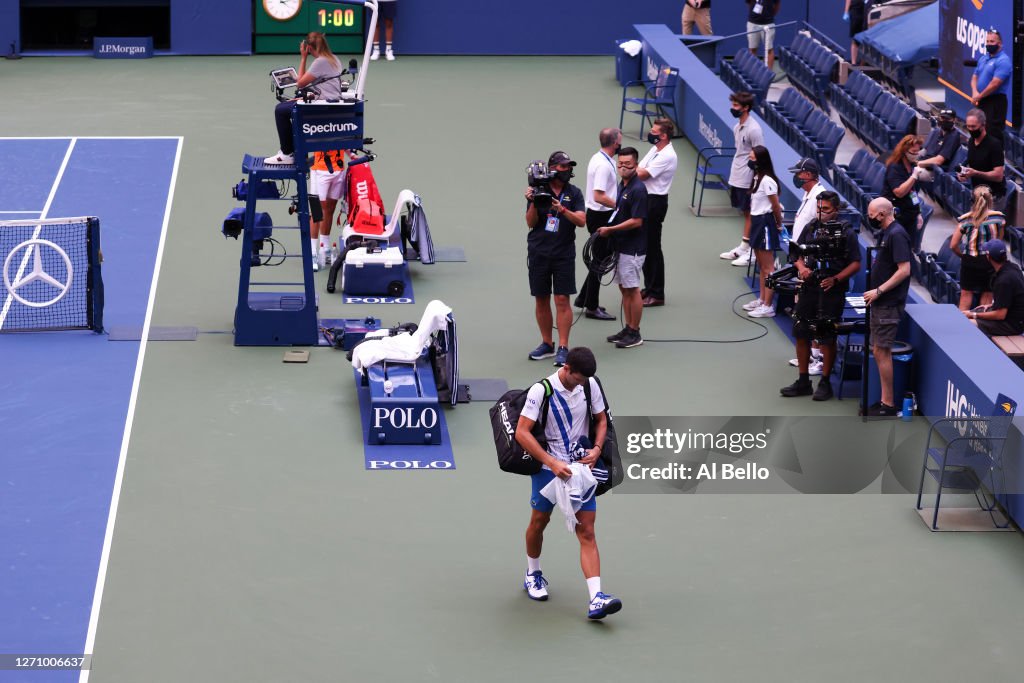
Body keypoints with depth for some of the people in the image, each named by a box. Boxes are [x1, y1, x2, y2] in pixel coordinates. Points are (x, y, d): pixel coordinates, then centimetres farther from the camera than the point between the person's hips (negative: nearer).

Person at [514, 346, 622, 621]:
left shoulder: (590, 385, -3)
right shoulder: (541, 390, -17)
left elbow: (601, 420, 13)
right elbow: (522, 432, -19)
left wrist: (597, 449, -6)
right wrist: (552, 462, -26)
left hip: (580, 467, 3)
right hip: (547, 467, -3)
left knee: (587, 531, -7)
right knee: (539, 521, 14)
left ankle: (596, 598, -16)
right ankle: (533, 575, 42)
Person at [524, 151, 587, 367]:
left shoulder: (574, 193, 3)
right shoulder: (538, 190, 1)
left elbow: (581, 221, -7)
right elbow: (531, 223, 0)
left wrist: (563, 210, -22)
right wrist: (533, 203, -16)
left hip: (564, 254, -1)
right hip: (538, 252, 1)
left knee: (562, 300, -6)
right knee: (541, 299, 7)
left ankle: (563, 347, -5)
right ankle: (547, 344, 19)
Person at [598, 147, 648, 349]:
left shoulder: (637, 190, -18)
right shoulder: (622, 186, 10)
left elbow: (636, 221, -22)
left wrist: (610, 230, -18)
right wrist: (609, 229, 10)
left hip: (632, 248, -9)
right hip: (621, 246, 9)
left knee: (632, 289, -3)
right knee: (624, 288, 14)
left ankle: (635, 333, 4)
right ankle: (628, 329, 21)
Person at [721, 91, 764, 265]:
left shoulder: (753, 130, -17)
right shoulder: (737, 127, 10)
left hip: (747, 180, -8)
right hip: (736, 178, 8)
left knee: (749, 213, -1)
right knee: (745, 212, 15)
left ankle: (750, 251, 4)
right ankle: (742, 248, 21)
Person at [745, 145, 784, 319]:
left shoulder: (767, 181, -19)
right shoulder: (757, 178, 10)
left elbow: (776, 207, -15)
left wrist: (779, 226, -4)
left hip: (765, 223, -10)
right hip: (757, 222, 10)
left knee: (768, 268, -5)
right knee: (761, 266, 19)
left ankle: (767, 307, -4)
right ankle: (762, 300, 29)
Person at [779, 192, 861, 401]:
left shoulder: (847, 232, -5)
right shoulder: (811, 228, 9)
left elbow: (856, 264, -6)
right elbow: (798, 254, 15)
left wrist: (835, 279, -18)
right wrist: (802, 268, -6)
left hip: (832, 291, -5)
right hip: (809, 288, 5)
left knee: (827, 338, 1)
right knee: (801, 334, 7)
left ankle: (825, 383, 12)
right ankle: (803, 382, 18)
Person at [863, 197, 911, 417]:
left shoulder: (896, 235, -17)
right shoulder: (887, 233, 13)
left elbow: (904, 270, -23)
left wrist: (878, 291, -21)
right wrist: (875, 293, 14)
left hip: (889, 305, -10)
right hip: (880, 304, 10)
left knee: (882, 352, -6)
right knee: (878, 351, 13)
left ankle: (888, 405, -1)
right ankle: (885, 401, 20)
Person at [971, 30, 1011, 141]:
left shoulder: (1003, 61, -14)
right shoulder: (983, 58, 15)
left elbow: (995, 83, -21)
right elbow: (975, 77, 18)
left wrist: (979, 96, -11)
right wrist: (975, 92, -4)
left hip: (996, 102, -9)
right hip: (982, 101, 9)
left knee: (993, 132, -12)